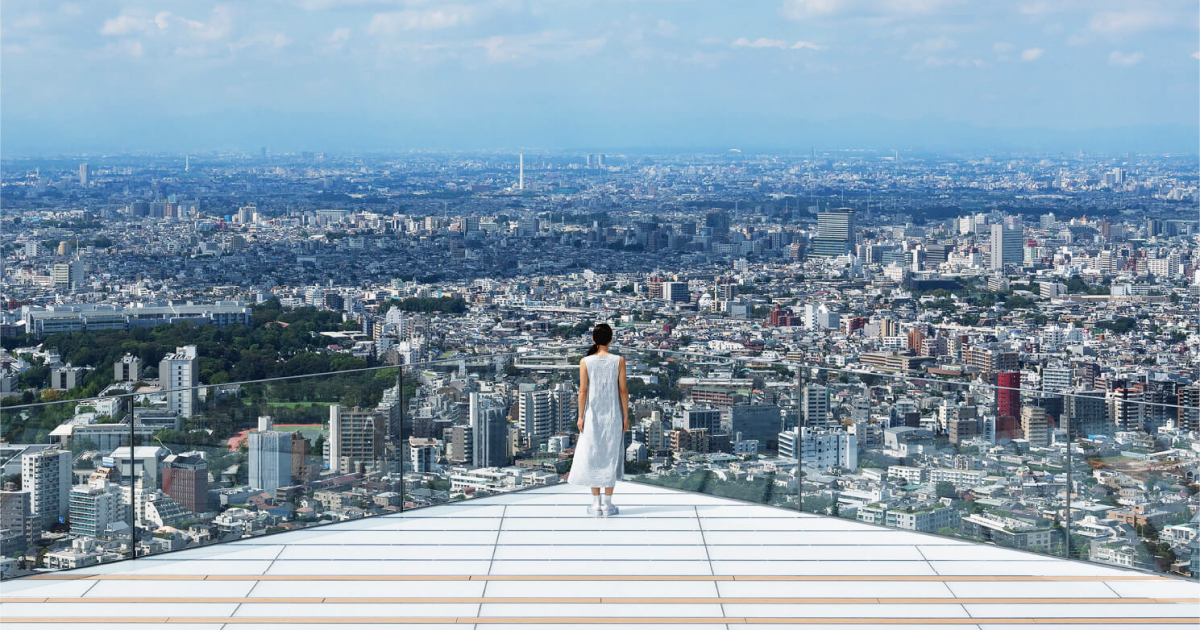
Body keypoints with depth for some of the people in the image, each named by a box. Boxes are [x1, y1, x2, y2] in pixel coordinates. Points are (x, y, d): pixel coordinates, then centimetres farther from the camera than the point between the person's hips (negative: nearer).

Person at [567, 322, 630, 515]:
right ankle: (607, 504, 9)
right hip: (613, 416, 0)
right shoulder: (618, 361, -7)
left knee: (592, 456, 8)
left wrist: (581, 416, 2)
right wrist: (625, 416, 3)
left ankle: (596, 503, 10)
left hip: (592, 416, 0)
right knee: (611, 456, 7)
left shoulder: (585, 362, -7)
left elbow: (583, 391, -5)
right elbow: (623, 391, -5)